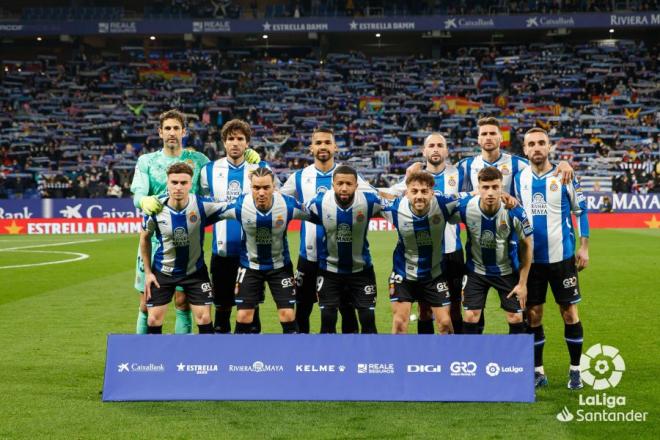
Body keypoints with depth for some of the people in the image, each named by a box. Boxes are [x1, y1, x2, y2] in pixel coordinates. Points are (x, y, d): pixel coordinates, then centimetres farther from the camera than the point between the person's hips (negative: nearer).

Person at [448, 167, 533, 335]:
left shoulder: (514, 212, -25)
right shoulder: (465, 207, -24)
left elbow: (526, 246, -10)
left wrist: (522, 283, -7)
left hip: (507, 271, -1)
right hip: (476, 270, 1)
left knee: (516, 318, 2)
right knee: (470, 317, -3)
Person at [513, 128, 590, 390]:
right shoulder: (519, 179, 4)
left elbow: (581, 211, 3)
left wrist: (583, 248, -2)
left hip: (562, 257, -2)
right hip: (530, 258, 2)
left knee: (569, 312, 2)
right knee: (533, 314, 5)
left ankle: (575, 370, 15)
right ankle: (537, 371, 17)